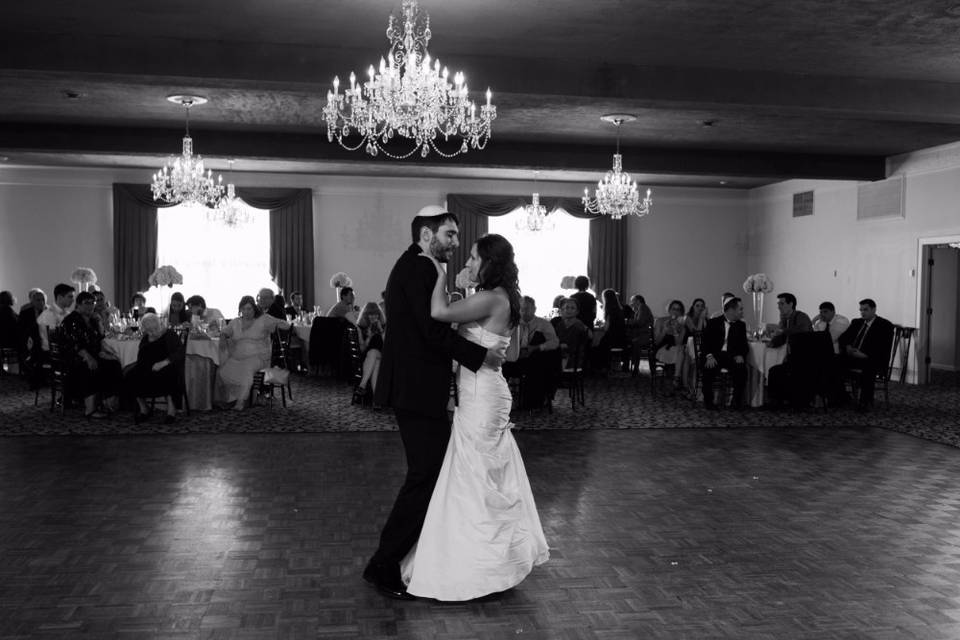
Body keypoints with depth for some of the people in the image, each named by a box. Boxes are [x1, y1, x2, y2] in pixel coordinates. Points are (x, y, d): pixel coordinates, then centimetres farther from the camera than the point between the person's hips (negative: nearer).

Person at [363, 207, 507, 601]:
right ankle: (383, 567, 4)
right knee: (425, 477, -4)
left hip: (417, 390, 11)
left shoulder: (413, 268, 18)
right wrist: (481, 355, -15)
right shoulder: (418, 269, -15)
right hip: (418, 391, -11)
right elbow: (435, 331, -22)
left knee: (434, 472, 18)